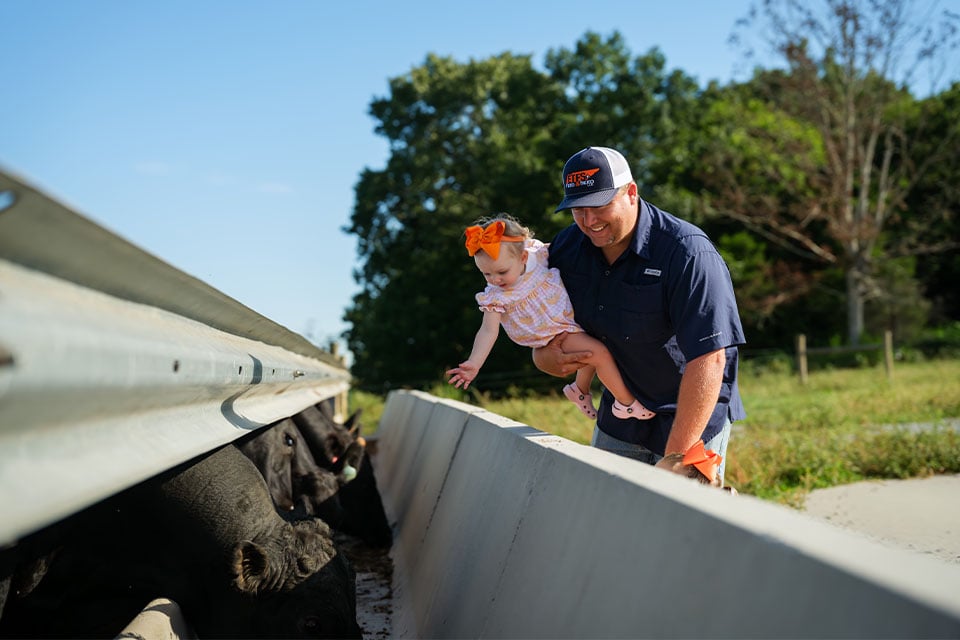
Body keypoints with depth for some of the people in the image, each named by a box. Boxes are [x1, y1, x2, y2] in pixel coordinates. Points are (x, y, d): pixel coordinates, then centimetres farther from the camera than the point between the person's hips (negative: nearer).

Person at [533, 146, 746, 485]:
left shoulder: (688, 253, -26)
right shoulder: (565, 248, -5)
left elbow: (708, 360, -32)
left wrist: (676, 457, -35)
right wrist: (547, 357, -20)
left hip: (693, 418, -6)